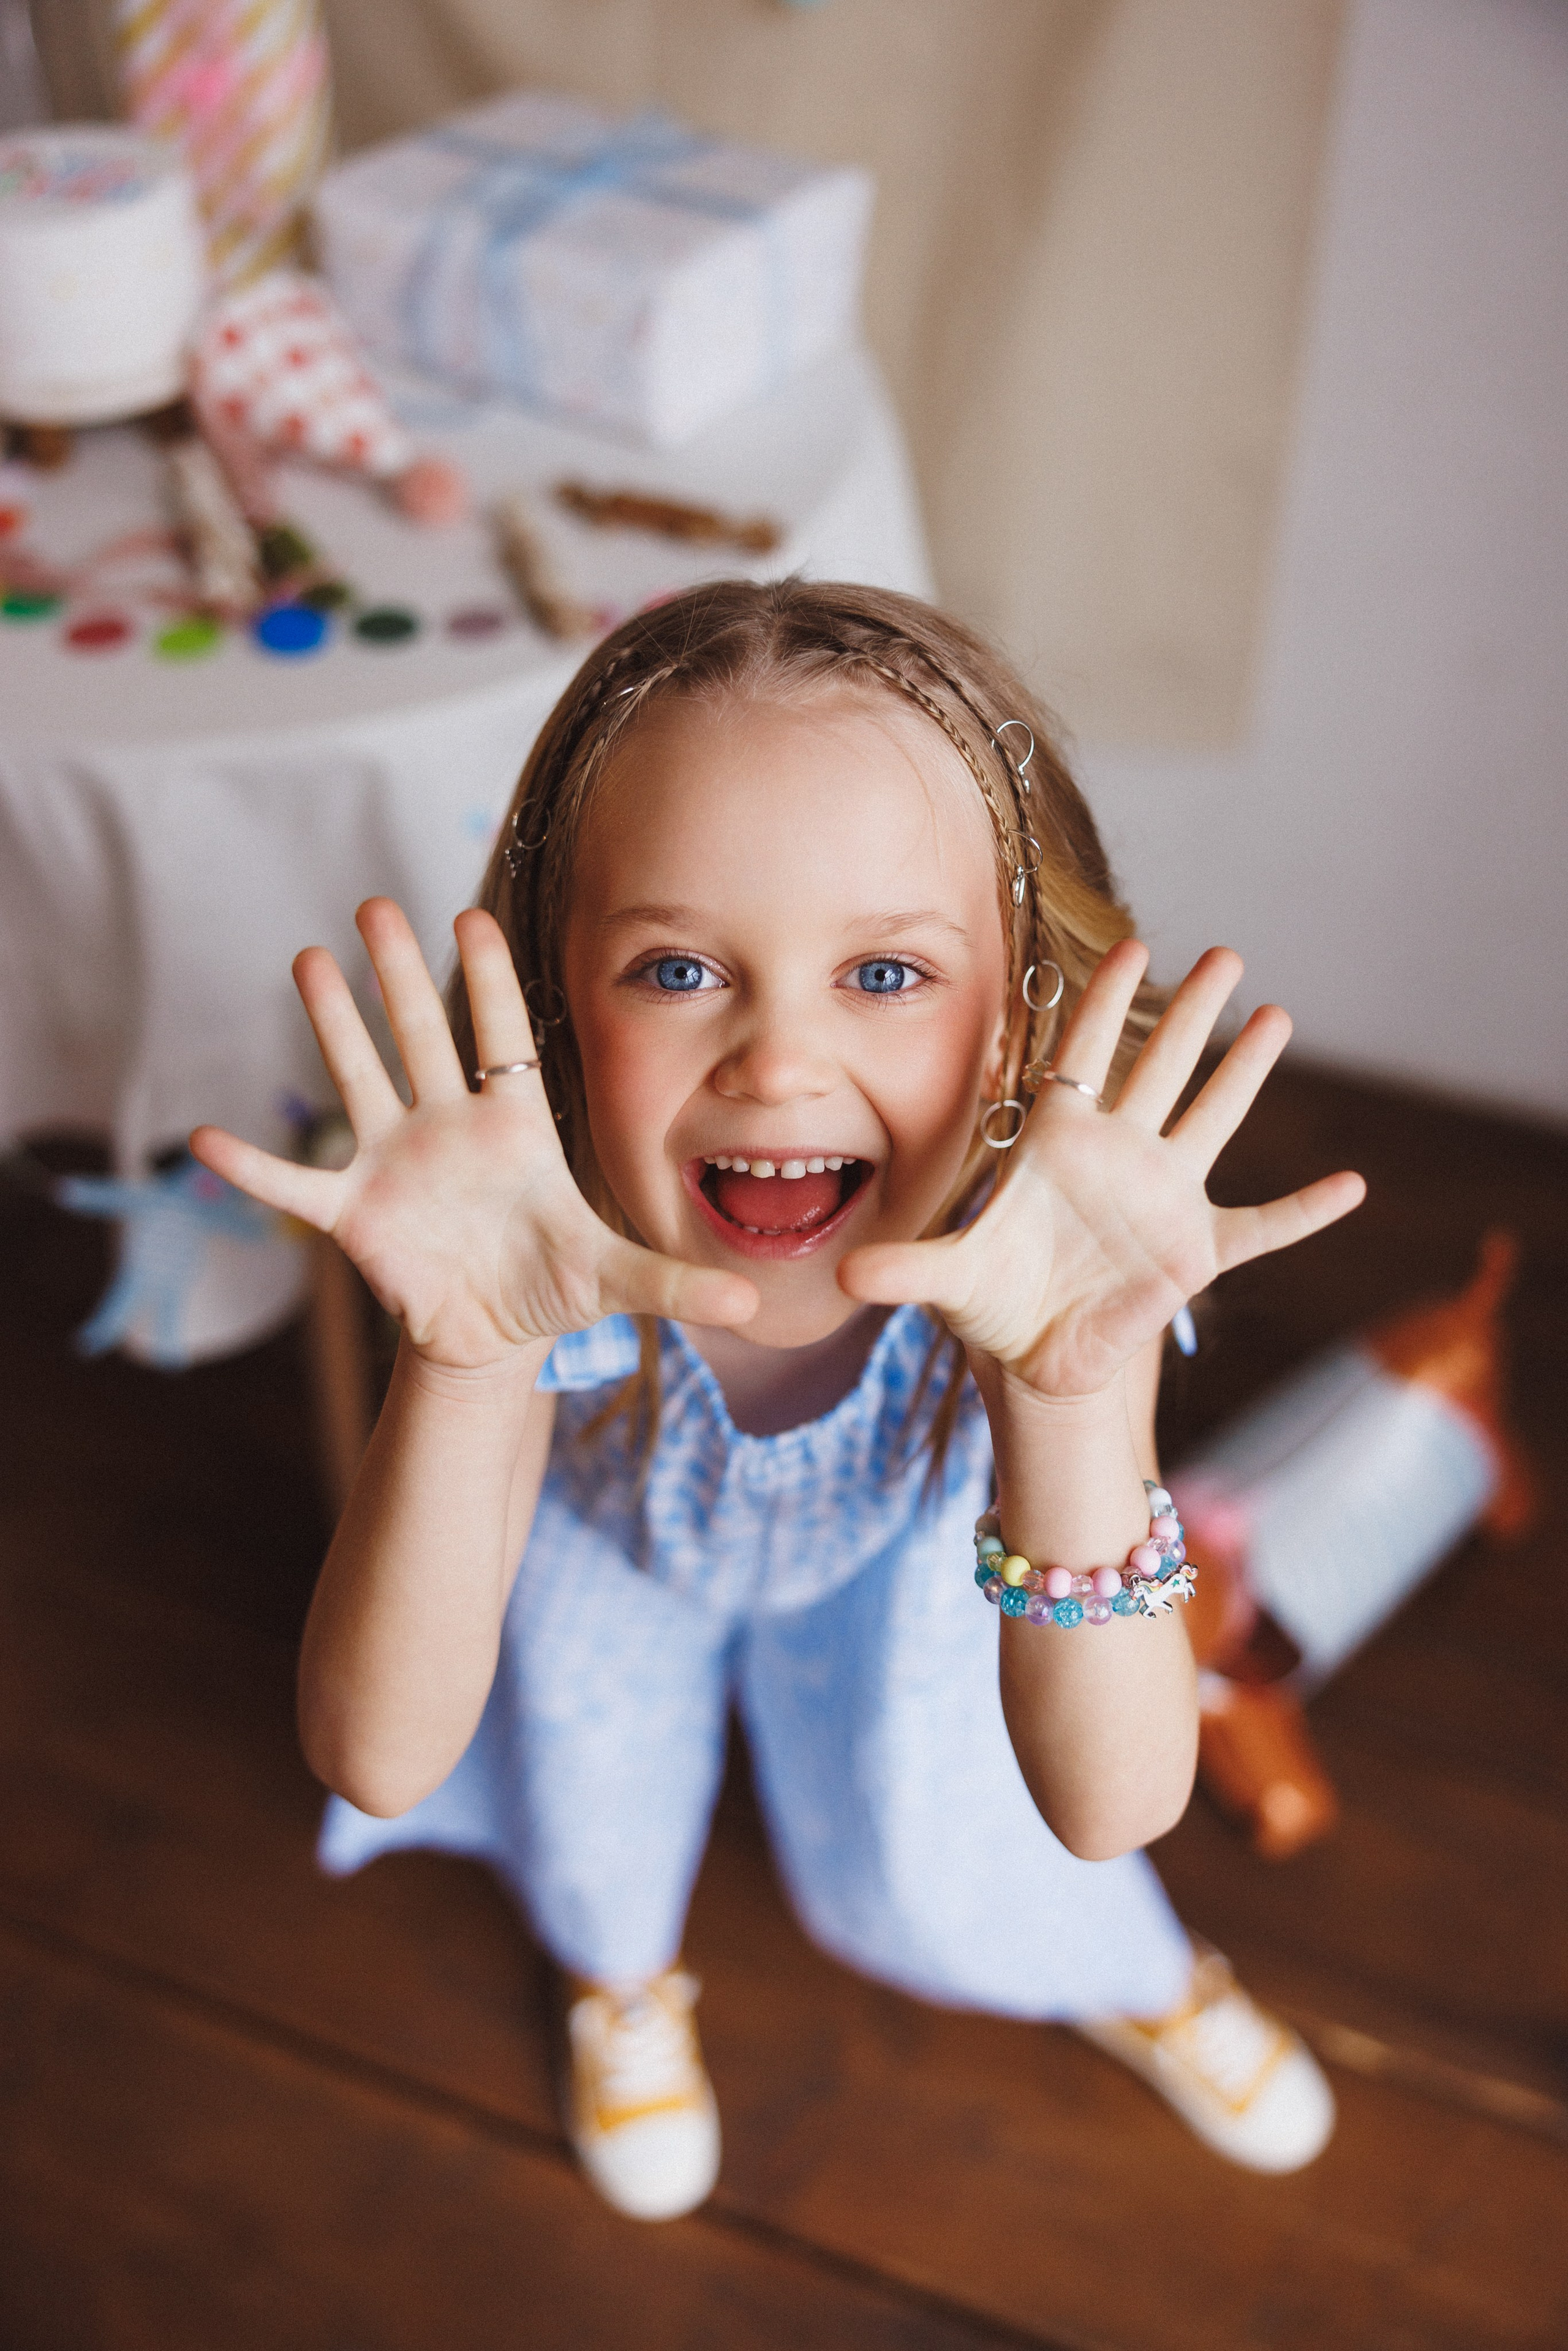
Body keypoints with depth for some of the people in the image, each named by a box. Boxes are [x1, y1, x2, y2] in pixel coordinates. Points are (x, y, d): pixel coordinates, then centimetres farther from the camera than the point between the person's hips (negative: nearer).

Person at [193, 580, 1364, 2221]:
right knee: (595, 1846, 13)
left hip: (904, 1550, 0)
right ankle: (622, 1977, 55)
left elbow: (1111, 1809, -41)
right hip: (605, 1531, 0)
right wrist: (465, 1359, -58)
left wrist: (1071, 1393, -58)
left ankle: (1135, 1977, 51)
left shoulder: (1055, 1251, -40)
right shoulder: (537, 1248, -40)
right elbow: (376, 1764, -41)